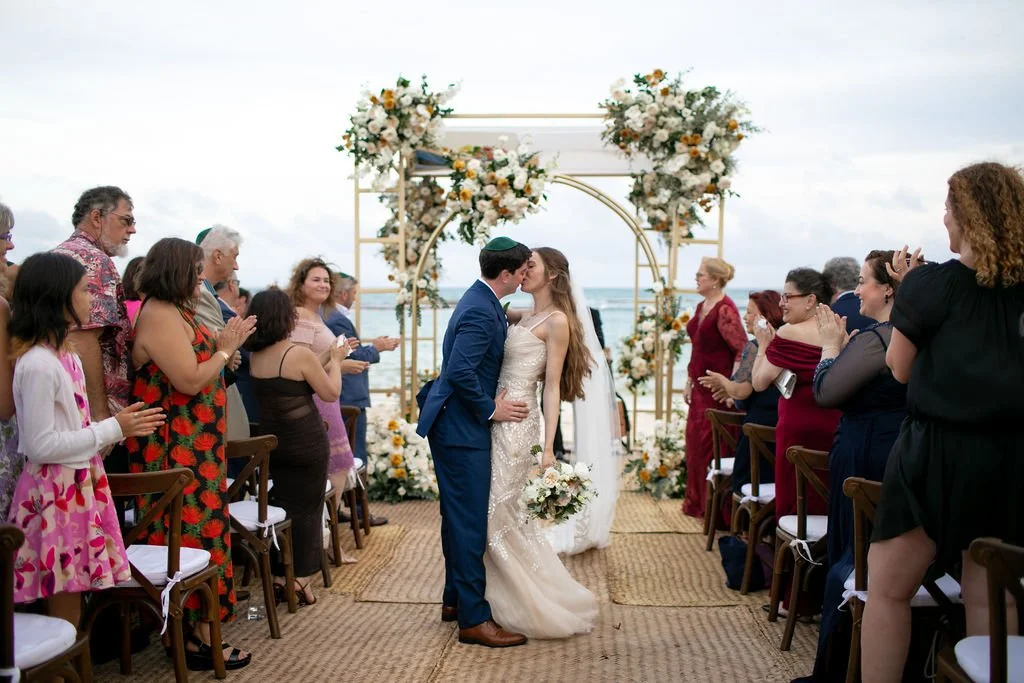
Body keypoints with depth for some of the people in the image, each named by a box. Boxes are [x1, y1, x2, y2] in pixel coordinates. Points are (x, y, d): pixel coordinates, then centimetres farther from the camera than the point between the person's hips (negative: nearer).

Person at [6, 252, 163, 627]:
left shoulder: (68, 356, 10)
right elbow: (40, 445, -20)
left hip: (80, 486, 9)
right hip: (55, 493, -9)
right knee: (65, 612, 0)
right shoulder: (37, 363, -19)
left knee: (73, 605, 14)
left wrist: (120, 426, 7)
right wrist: (112, 429, -16)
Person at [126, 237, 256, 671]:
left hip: (192, 447, 10)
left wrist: (223, 345, 10)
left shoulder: (173, 311, 15)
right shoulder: (160, 316, -16)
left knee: (193, 532, 12)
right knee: (192, 536, -5)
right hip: (177, 451, -10)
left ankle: (196, 627, 19)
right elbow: (189, 381, -22)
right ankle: (193, 639, 3)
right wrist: (225, 349, -10)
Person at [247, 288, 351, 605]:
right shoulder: (300, 355, -17)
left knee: (278, 508, 15)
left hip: (273, 444, 6)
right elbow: (330, 393, -10)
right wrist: (335, 361, 4)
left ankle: (277, 578, 22)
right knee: (306, 511, 5)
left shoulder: (255, 357, 2)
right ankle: (299, 580, 10)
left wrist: (327, 362, 18)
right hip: (306, 445, -6)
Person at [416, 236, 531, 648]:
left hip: (453, 424, 11)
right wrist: (491, 409, -17)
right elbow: (460, 372, -28)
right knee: (470, 521, -6)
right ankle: (473, 618, 1)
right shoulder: (480, 311, -21)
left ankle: (455, 599, 31)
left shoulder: (482, 301, 11)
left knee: (459, 516, 18)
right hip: (462, 428, -11)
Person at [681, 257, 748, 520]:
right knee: (695, 440, 14)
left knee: (711, 444, -1)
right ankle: (697, 501, 27)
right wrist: (689, 382, 18)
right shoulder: (702, 307, 12)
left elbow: (743, 350, -22)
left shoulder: (725, 310, -17)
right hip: (701, 387, 9)